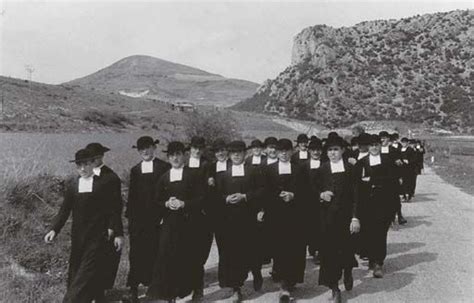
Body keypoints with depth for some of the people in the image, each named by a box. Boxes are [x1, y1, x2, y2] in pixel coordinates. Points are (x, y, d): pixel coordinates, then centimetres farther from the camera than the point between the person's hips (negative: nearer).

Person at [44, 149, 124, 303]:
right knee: (75, 274, 10)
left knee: (87, 274, -8)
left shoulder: (103, 184, -4)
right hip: (78, 238, 4)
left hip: (97, 238, -4)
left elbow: (112, 211, -2)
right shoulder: (71, 183, 6)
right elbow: (64, 210, 6)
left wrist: (118, 234, -5)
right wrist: (54, 229, -6)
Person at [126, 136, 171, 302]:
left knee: (154, 252, 3)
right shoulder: (135, 170, 13)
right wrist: (130, 215, 7)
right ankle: (134, 289, 3)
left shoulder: (164, 167, 2)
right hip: (138, 218, 3)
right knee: (136, 253, -1)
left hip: (157, 217, -2)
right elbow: (132, 195, 14)